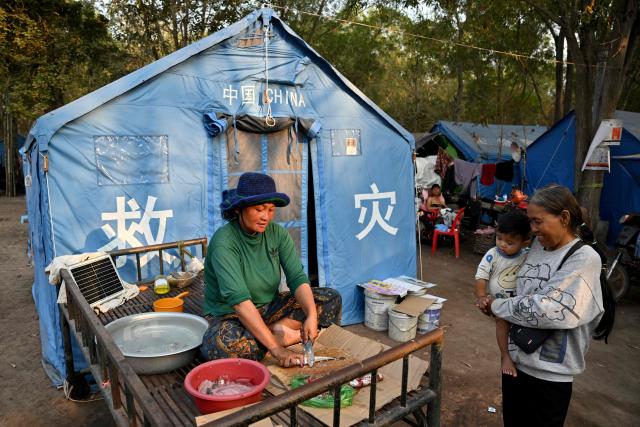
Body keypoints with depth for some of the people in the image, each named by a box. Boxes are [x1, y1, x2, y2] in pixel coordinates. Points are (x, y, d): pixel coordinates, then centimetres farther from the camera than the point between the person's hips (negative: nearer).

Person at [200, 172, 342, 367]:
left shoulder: (277, 233, -6)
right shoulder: (224, 242, -23)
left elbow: (298, 278, -12)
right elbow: (239, 299, -32)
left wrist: (311, 316, -31)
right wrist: (276, 348, -37)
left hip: (270, 308, 5)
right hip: (230, 316, -5)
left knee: (331, 298, -7)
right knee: (219, 344, -40)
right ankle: (280, 335, -18)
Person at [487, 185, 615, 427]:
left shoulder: (584, 259, -17)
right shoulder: (537, 245, 3)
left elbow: (545, 309, -25)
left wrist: (496, 306, -13)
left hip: (549, 372, -6)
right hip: (514, 357, 6)